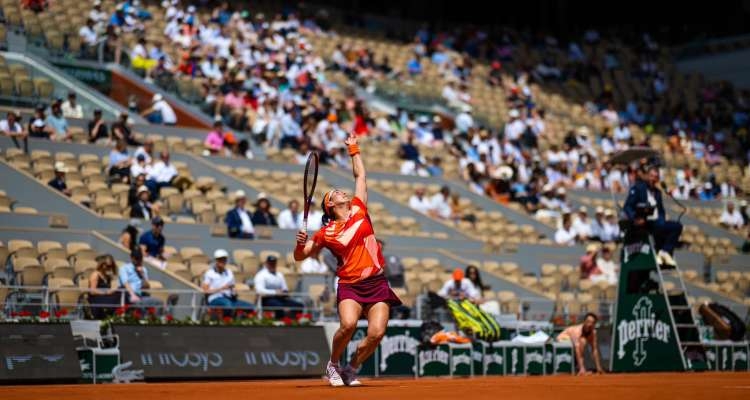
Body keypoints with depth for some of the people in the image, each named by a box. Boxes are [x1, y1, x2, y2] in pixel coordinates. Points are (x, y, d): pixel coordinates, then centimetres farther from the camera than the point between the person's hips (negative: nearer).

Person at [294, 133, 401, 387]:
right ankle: (333, 365, 0)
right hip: (350, 286, -3)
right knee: (348, 324, -28)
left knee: (376, 333, -14)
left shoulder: (359, 210, 11)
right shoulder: (326, 233, 4)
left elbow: (360, 175, 21)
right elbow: (299, 257, 10)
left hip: (377, 284, 3)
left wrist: (354, 149, 26)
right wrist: (300, 243, -11)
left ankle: (351, 370, 11)